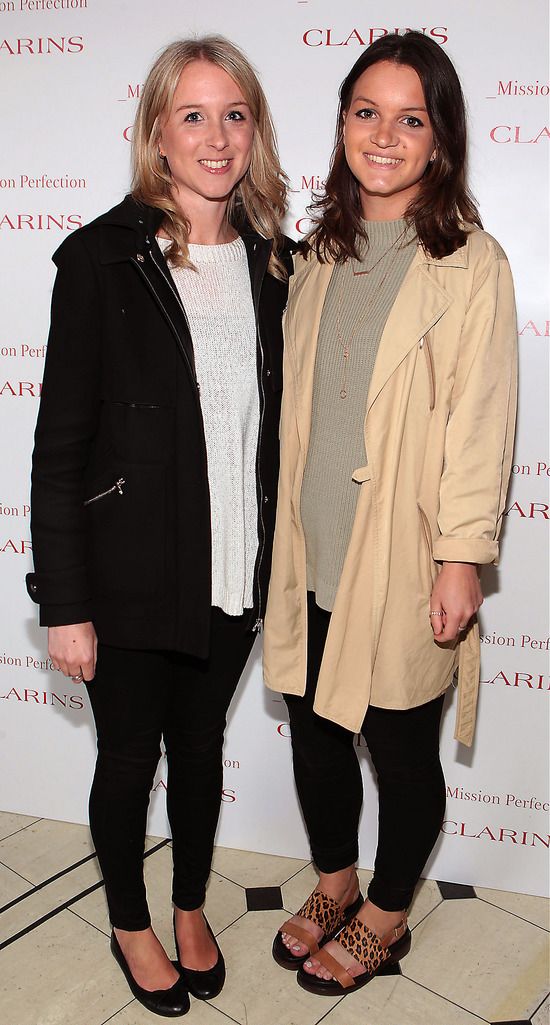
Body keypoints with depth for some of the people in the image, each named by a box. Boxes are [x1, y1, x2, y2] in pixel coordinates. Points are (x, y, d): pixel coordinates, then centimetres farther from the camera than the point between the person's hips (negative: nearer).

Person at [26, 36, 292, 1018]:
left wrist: (279, 560, 8)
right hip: (133, 577, -3)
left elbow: (274, 422, 8)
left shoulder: (273, 261, 3)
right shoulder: (102, 259, -11)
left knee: (202, 745, 21)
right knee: (128, 759, 16)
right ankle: (130, 925, 44)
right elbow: (60, 445, -11)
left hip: (236, 572, 4)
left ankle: (190, 908, 48)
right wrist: (64, 604, -12)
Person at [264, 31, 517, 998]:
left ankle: (386, 915, 38)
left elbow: (480, 421, -10)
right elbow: (296, 400, 12)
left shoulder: (470, 263, -7)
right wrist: (286, 535, 11)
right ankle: (334, 883, 44)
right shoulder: (320, 253, 10)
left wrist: (462, 557, -13)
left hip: (402, 558, -5)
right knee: (313, 728, 18)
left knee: (402, 747, 12)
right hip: (312, 549, 6)